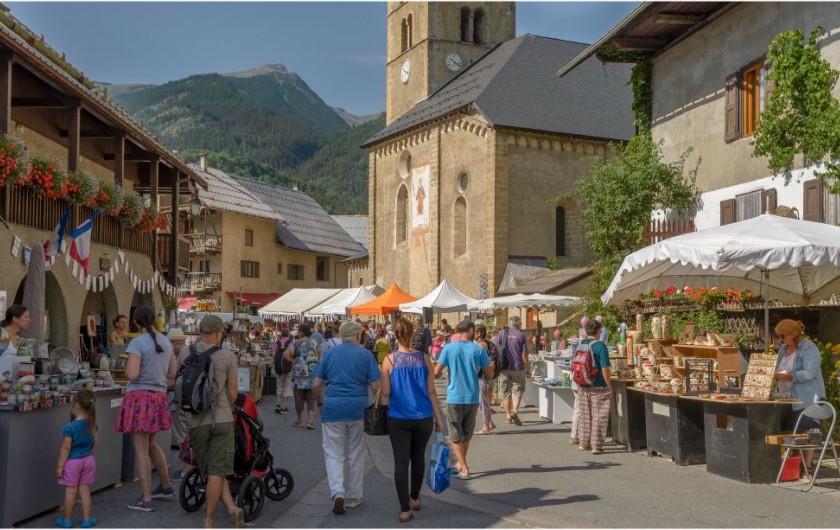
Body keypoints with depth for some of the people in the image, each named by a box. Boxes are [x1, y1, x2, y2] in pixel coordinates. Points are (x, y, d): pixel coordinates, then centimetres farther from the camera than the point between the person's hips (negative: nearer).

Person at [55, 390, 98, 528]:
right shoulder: (92, 424, -3)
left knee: (70, 492, 6)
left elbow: (66, 448, -18)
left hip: (72, 462, -5)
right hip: (88, 460, 5)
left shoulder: (70, 428, -20)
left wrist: (60, 466, -10)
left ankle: (67, 520, 19)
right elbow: (95, 443, 6)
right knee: (85, 490, 13)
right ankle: (87, 519, 18)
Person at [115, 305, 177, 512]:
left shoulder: (137, 343, -12)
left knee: (141, 449, -1)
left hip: (139, 396, -7)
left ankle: (146, 500, 2)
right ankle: (166, 487, 33)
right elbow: (171, 373, 15)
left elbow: (132, 374, -19)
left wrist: (127, 367, 2)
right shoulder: (166, 342, 9)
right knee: (151, 444, 23)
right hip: (159, 396, 7)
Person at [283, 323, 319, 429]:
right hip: (312, 374, 3)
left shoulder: (296, 343, -6)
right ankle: (310, 421, -5)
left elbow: (286, 354, -19)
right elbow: (317, 357, 19)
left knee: (299, 398, 9)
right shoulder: (314, 343, 8)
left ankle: (300, 421, 18)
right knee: (311, 399, 5)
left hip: (299, 373, -3)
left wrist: (293, 360, -6)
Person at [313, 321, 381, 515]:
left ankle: (338, 492, -15)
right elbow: (375, 385, -6)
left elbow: (317, 384, 5)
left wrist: (321, 402, 20)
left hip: (333, 407, 1)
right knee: (356, 455, 12)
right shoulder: (365, 354, 0)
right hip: (357, 409, 0)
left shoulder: (329, 353, 6)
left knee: (333, 454, 5)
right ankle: (353, 497, 20)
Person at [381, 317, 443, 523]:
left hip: (398, 419, -2)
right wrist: (438, 418, 4)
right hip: (423, 418, 2)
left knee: (401, 462, 3)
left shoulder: (389, 360, -7)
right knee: (418, 458, 20)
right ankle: (415, 498, 36)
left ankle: (405, 510, -1)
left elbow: (386, 392, -6)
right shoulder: (424, 358, -3)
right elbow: (431, 391, -2)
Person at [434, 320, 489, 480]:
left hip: (454, 398, -2)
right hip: (472, 398, 2)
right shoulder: (478, 350, -4)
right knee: (467, 435, 19)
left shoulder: (449, 348, -6)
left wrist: (446, 371, 16)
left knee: (456, 436, 6)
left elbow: (436, 372, -6)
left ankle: (464, 469, -3)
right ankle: (461, 464, 33)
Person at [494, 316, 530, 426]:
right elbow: (524, 354, -5)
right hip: (517, 367, -2)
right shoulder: (520, 335, -3)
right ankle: (515, 411, -10)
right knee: (517, 390, 9)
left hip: (503, 368, 2)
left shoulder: (501, 334, 3)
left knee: (505, 392, 11)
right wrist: (528, 369, 3)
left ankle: (508, 415, 14)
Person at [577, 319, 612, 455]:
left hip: (582, 387, 6)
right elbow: (605, 368, -17)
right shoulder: (600, 346, -14)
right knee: (599, 416, 3)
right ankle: (596, 446, 5)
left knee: (585, 415, 16)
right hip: (598, 387, -6)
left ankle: (584, 443, 24)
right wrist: (609, 386, -9)